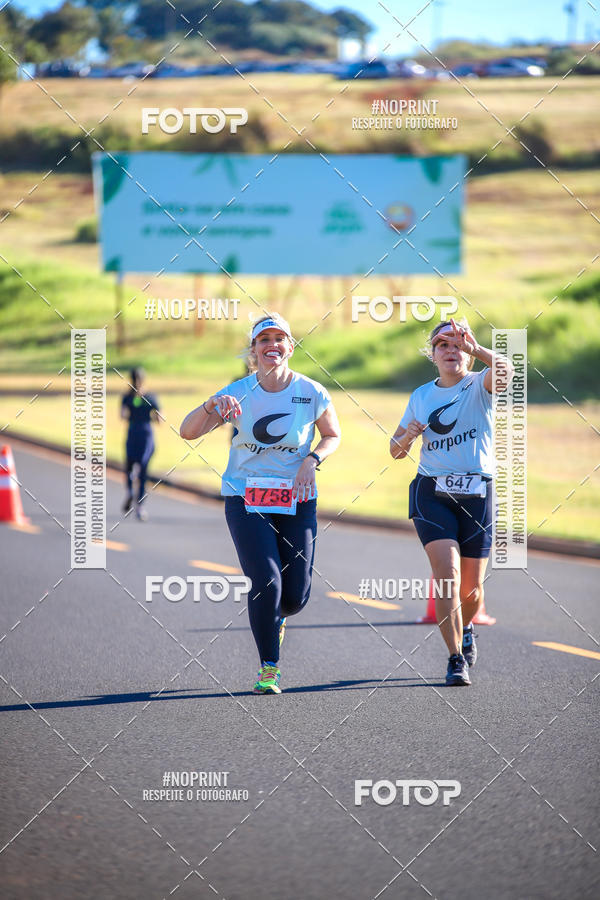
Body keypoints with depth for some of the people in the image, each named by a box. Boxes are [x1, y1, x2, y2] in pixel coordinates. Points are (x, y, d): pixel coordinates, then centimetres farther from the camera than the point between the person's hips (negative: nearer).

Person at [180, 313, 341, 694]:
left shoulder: (312, 393, -5)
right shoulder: (238, 393, -7)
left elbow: (333, 435, 11)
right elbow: (188, 432, -14)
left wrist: (312, 459, -9)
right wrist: (212, 406, -34)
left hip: (297, 500, 1)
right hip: (246, 499, -1)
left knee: (297, 595, 0)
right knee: (266, 582, -17)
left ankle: (273, 618, 39)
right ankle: (269, 667, 1)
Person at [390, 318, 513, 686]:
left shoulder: (480, 386, -1)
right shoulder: (421, 397, 11)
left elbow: (505, 371, -26)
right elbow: (396, 451, 19)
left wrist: (476, 348, -43)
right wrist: (407, 437, -4)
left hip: (476, 495, -1)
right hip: (432, 494, 1)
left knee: (471, 588, 4)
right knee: (447, 570, -19)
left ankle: (465, 629, 39)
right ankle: (457, 659, -16)